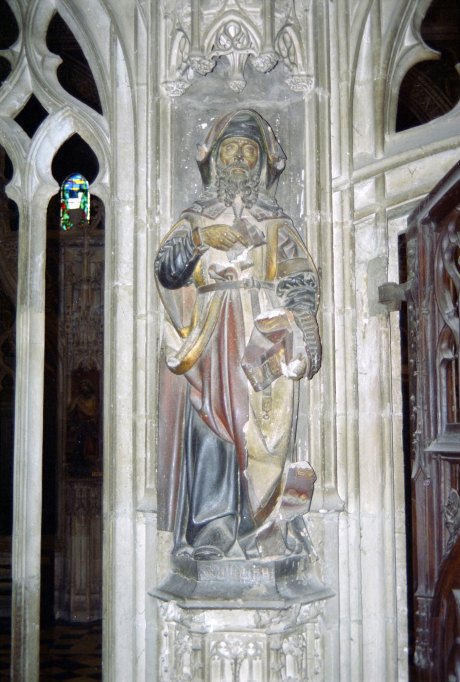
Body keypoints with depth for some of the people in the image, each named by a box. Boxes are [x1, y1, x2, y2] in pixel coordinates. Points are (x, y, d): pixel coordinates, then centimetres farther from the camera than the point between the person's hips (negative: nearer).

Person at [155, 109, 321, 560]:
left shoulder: (276, 222, 16)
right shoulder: (197, 217, 16)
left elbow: (302, 284, 10)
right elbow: (166, 270, 3)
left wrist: (308, 340, 0)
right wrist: (197, 241, -16)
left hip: (264, 340, 0)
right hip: (210, 338, 0)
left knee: (264, 429, -8)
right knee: (210, 426, -9)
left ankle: (265, 530, -4)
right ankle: (211, 531, -8)